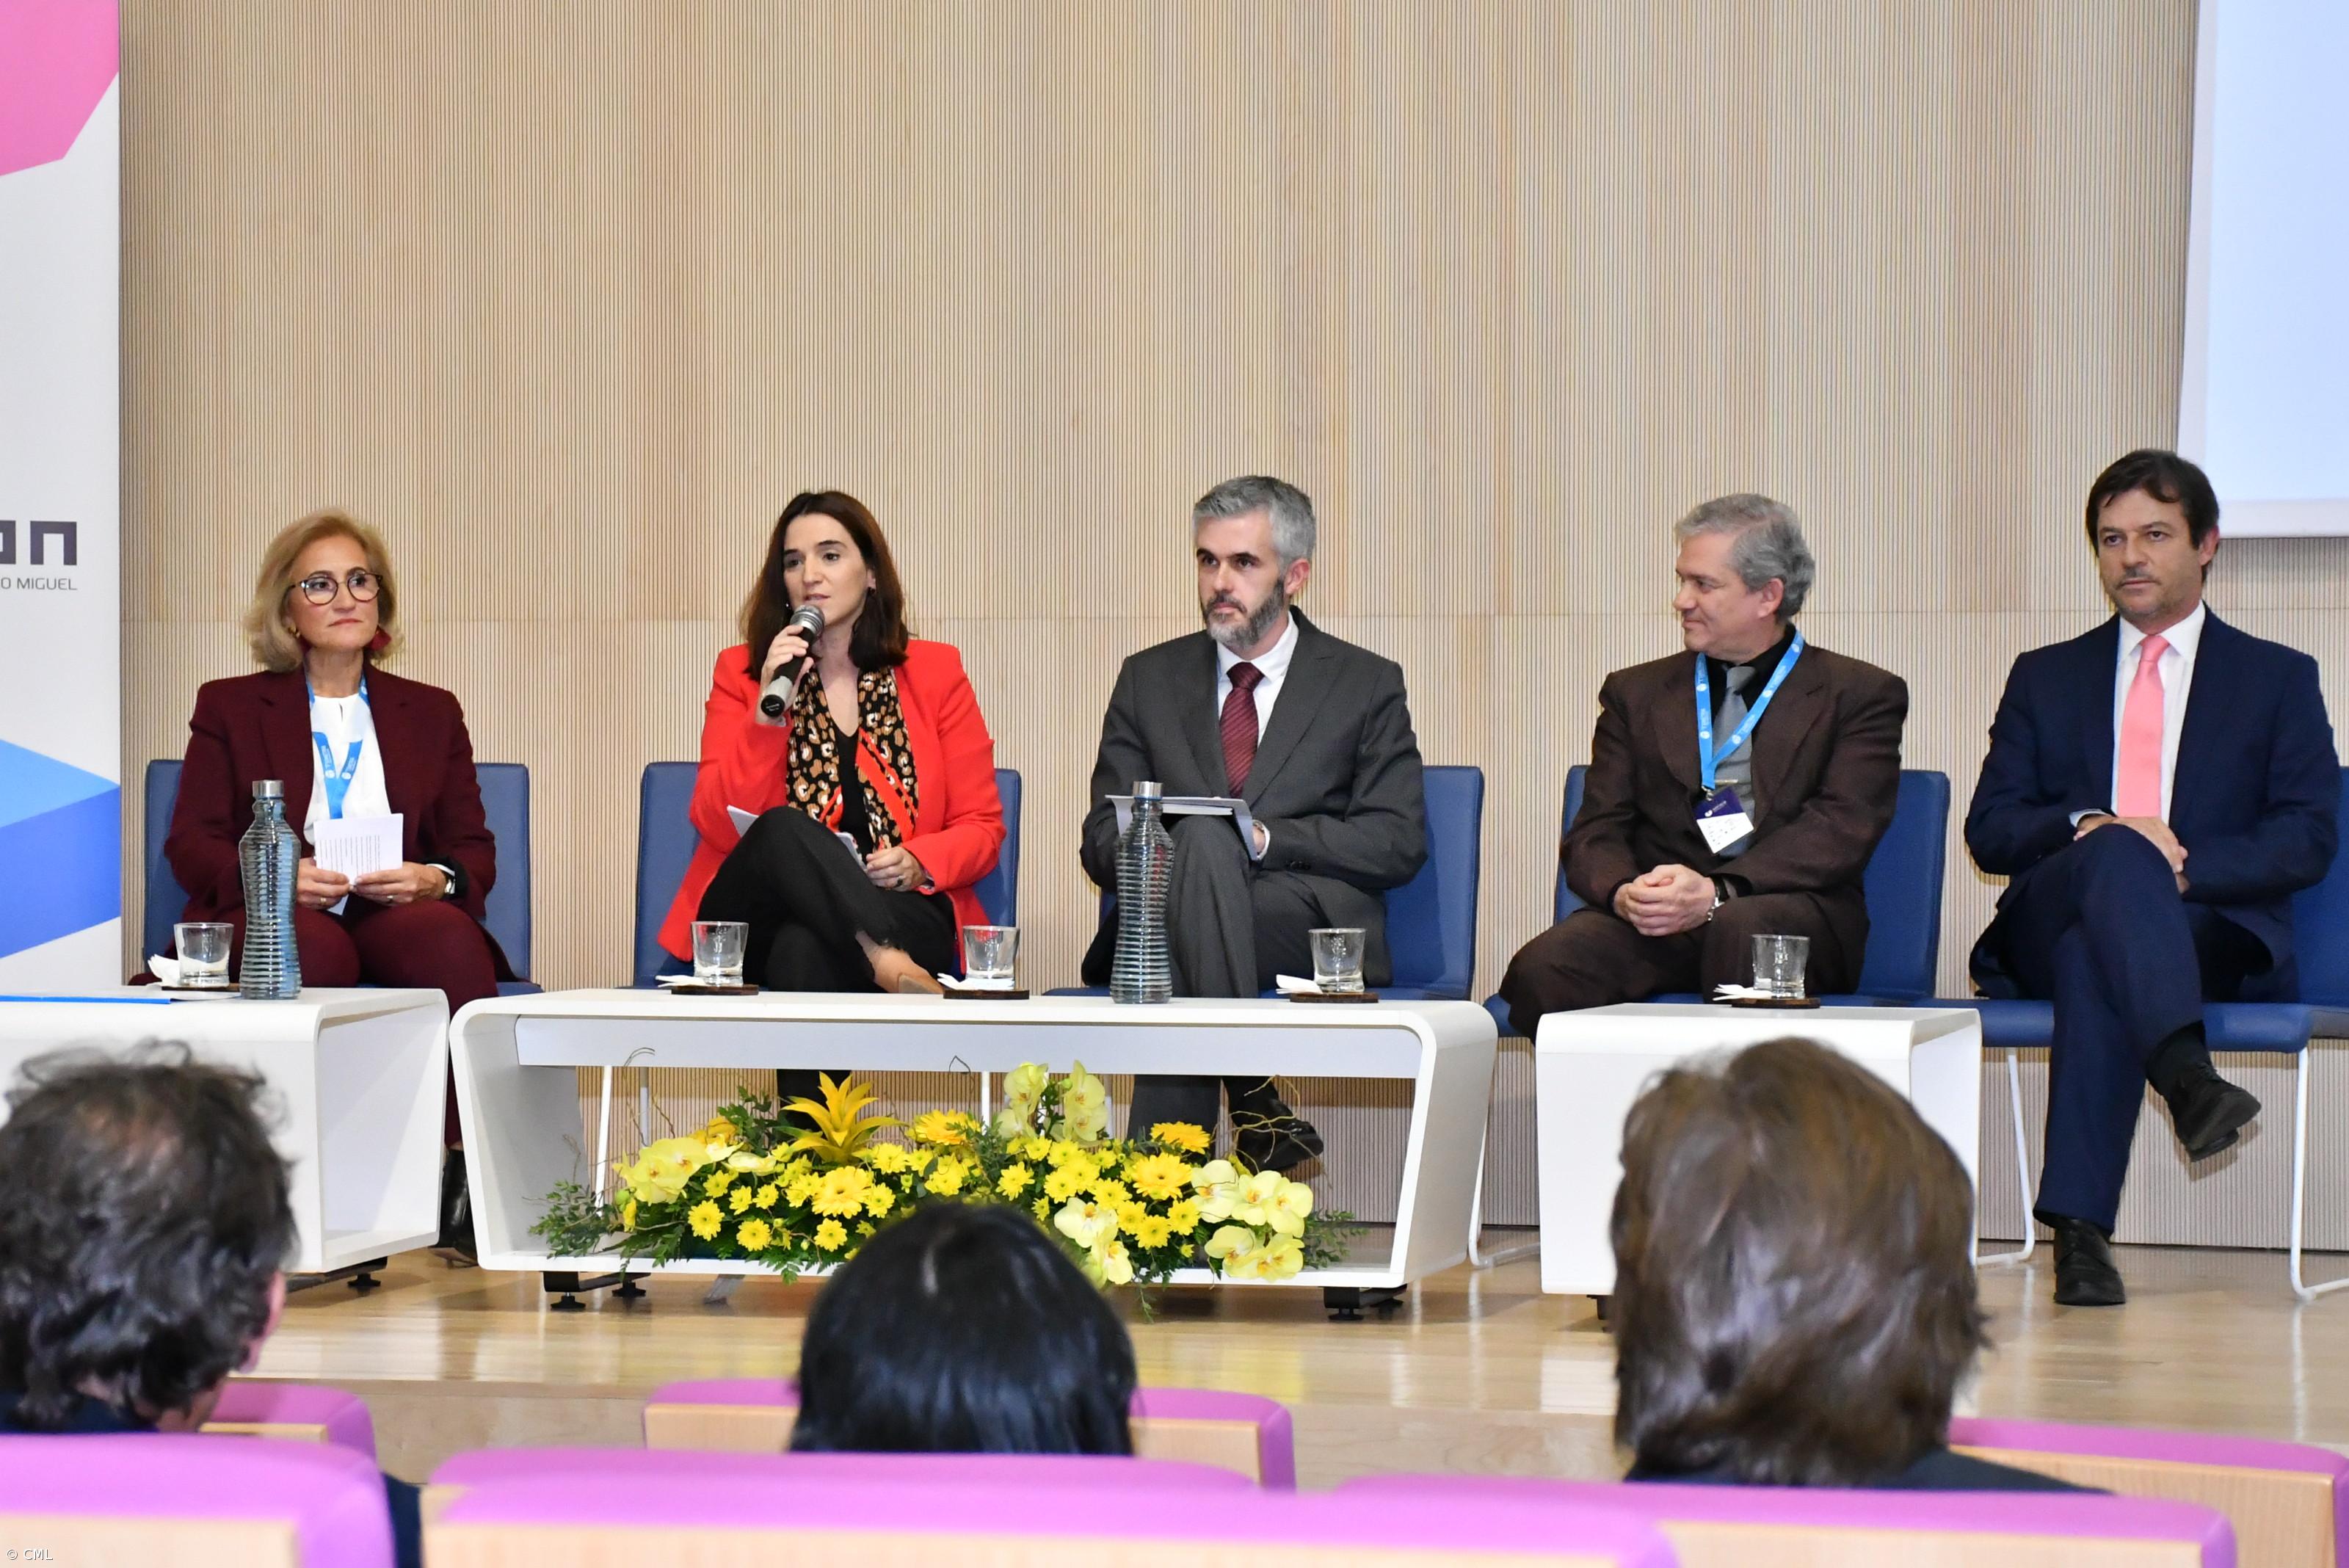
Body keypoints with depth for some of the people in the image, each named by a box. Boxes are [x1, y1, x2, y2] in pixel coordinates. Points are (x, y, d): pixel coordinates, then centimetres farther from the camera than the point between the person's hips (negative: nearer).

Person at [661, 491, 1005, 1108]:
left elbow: (982, 828, 11)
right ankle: (886, 962, -51)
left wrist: (918, 863, -11)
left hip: (904, 913, -1)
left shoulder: (935, 673, 14)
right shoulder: (741, 674, 13)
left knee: (806, 949, -37)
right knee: (783, 831, -35)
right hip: (759, 916, 1)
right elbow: (718, 826, 0)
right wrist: (769, 711, -10)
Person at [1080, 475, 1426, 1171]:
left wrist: (1265, 839, -13)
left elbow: (1398, 844, 1)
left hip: (1314, 929, -2)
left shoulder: (1367, 686, 12)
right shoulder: (1149, 680, 20)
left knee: (1203, 839, -34)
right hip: (1163, 919, 3)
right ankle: (1256, 1108, -43)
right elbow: (1103, 835, 14)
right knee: (1201, 837, -34)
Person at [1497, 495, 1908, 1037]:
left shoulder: (1862, 696, 10)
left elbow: (1842, 830, -5)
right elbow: (1595, 833, 13)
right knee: (1542, 970, -29)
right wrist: (1623, 892, -13)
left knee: (1743, 930, -39)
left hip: (1792, 914, -2)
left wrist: (1719, 893, -20)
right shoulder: (1638, 693, 22)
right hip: (1653, 922, 3)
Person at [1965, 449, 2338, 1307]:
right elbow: (1989, 829, 11)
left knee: (2094, 958, -38)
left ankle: (2079, 1227, -50)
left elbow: (2306, 839, 3)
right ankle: (2187, 1074, -60)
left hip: (2216, 936, -1)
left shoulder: (2278, 679, 17)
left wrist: (2182, 870, -15)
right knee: (2113, 856, -36)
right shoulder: (2045, 678, 24)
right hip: (2047, 932, 1)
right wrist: (2090, 830, -12)